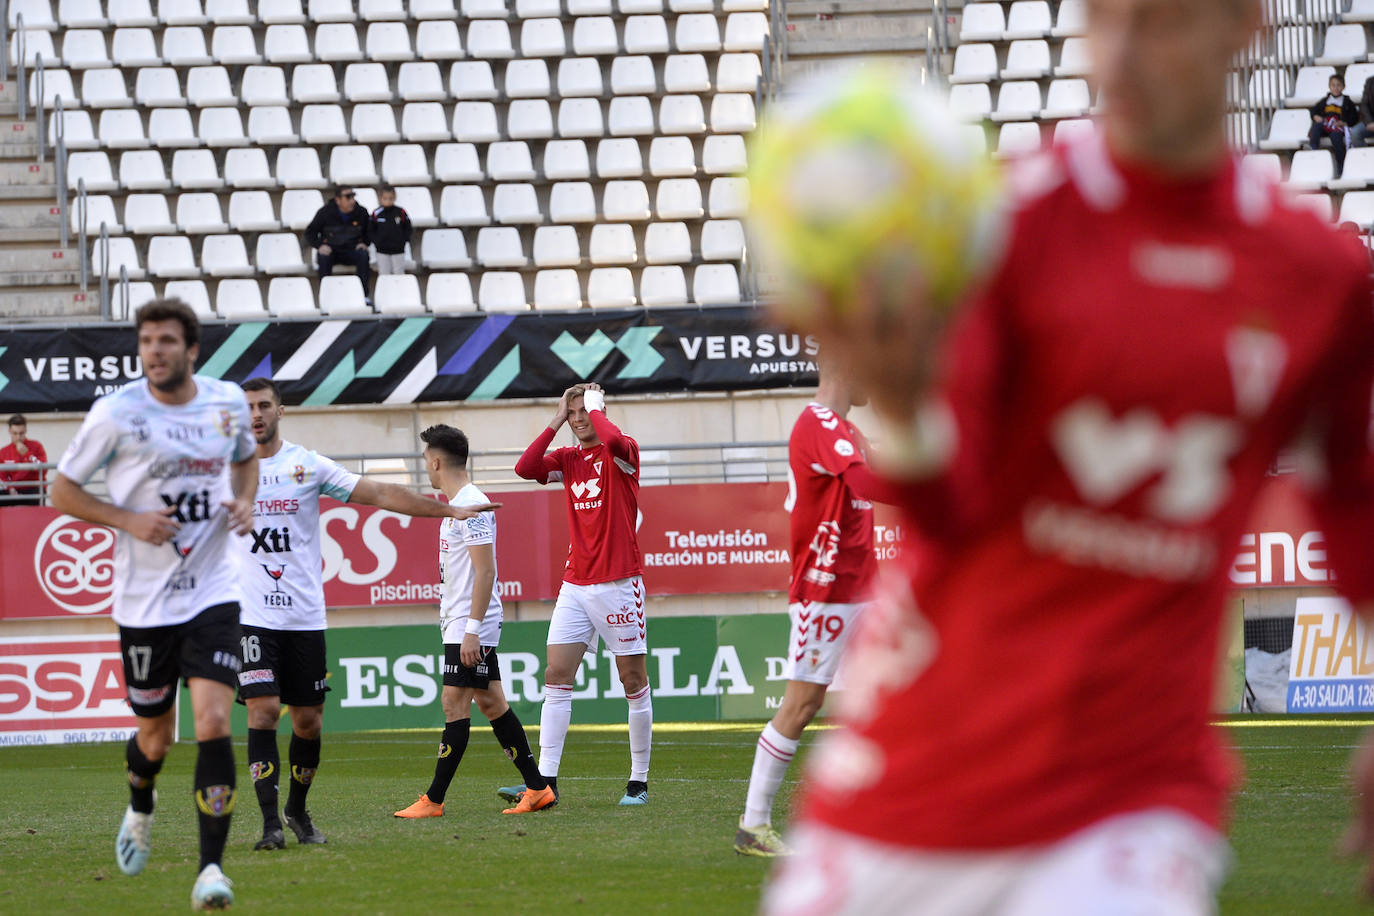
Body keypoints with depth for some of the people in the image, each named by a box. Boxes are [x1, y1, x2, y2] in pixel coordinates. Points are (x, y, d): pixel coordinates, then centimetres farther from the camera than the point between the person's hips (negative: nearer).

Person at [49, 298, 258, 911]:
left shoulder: (227, 401, 1)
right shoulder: (116, 414, -9)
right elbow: (62, 491, -1)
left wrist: (245, 503, 2)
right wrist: (129, 520, -15)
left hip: (211, 595, 1)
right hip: (144, 601, -1)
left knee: (213, 724, -15)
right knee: (155, 735, 11)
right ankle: (139, 811, 47)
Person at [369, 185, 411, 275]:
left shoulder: (401, 212, -4)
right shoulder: (376, 214, -5)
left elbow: (408, 229, 5)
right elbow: (370, 231, 2)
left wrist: (404, 241, -6)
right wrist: (377, 242, -10)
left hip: (398, 251, 0)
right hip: (382, 251, 0)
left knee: (399, 274, 7)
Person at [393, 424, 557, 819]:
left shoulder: (472, 506, -16)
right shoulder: (457, 504, 16)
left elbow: (485, 570, -21)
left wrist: (472, 629, -23)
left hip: (470, 623, -10)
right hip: (460, 623, 10)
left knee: (455, 704, -9)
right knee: (489, 702, 10)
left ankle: (433, 800, -10)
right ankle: (537, 788, 12)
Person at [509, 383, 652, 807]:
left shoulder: (621, 452, -5)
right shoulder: (568, 459, 12)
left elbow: (614, 440, -29)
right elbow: (526, 468, -2)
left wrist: (595, 406, -11)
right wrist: (555, 422, -1)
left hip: (618, 582, -6)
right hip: (575, 583, 6)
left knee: (633, 680, 0)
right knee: (556, 676, -3)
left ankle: (639, 782, 7)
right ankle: (546, 780, -6)